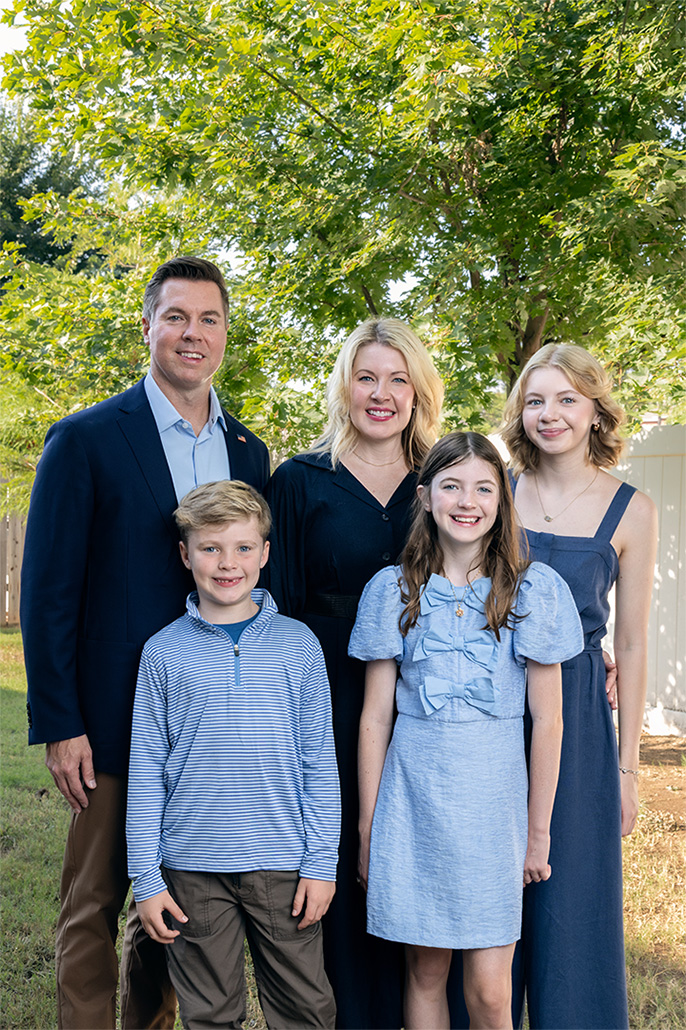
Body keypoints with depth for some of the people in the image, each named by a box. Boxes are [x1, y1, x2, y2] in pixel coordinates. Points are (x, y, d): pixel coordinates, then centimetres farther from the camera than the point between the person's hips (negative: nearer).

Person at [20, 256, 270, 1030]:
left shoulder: (249, 451, 9)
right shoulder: (85, 440, -6)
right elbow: (46, 593, -7)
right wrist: (57, 726, -11)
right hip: (115, 719, -4)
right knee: (92, 910, 7)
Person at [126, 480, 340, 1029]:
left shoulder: (298, 643, 1)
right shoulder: (164, 651, -1)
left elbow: (319, 761, 3)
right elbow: (146, 772, 2)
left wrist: (322, 861, -1)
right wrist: (146, 879, -1)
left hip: (284, 863, 0)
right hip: (193, 867, 0)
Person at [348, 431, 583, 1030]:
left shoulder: (535, 589, -2)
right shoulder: (394, 590, 1)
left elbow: (547, 719, -1)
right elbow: (375, 716, 4)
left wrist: (538, 832, 0)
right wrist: (368, 825, 4)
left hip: (493, 794, -1)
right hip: (412, 794, 1)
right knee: (425, 972, 11)